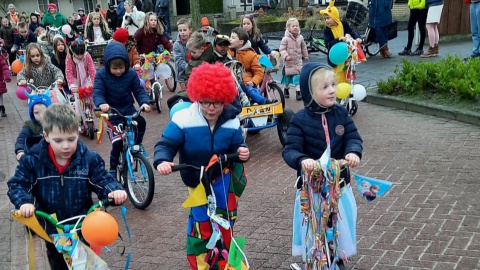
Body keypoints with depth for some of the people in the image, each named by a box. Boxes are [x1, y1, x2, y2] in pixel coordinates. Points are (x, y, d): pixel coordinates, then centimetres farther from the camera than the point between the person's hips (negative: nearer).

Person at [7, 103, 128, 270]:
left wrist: (115, 190, -35)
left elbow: (103, 182, -12)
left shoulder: (89, 159, -15)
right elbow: (17, 184, -11)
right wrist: (24, 202, -32)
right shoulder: (32, 159, -14)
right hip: (52, 229, 1)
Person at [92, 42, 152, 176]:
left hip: (128, 109, 2)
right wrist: (101, 104, -40)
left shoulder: (131, 74, -4)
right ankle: (113, 169, 12)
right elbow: (97, 92, -17)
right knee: (118, 143, -15)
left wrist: (145, 103, -24)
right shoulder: (101, 74, -9)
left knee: (141, 122, -32)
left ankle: (137, 145, -3)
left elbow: (139, 91, -3)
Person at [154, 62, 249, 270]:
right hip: (196, 180, -2)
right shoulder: (183, 120, -23)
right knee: (200, 224, 0)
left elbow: (236, 147, -1)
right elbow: (165, 144, -20)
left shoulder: (231, 122, -13)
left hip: (223, 177, 2)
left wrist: (242, 152, -25)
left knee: (225, 221, 6)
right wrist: (162, 161, -41)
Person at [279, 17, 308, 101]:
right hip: (289, 62, -2)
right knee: (288, 76, 13)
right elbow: (282, 49, -15)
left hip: (298, 61, 2)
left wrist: (305, 56, 22)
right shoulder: (286, 39, -15)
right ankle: (286, 89, 35)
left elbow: (303, 47, 14)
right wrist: (285, 56, -29)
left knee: (297, 77, -8)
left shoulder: (300, 37, -1)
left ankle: (298, 92, -8)